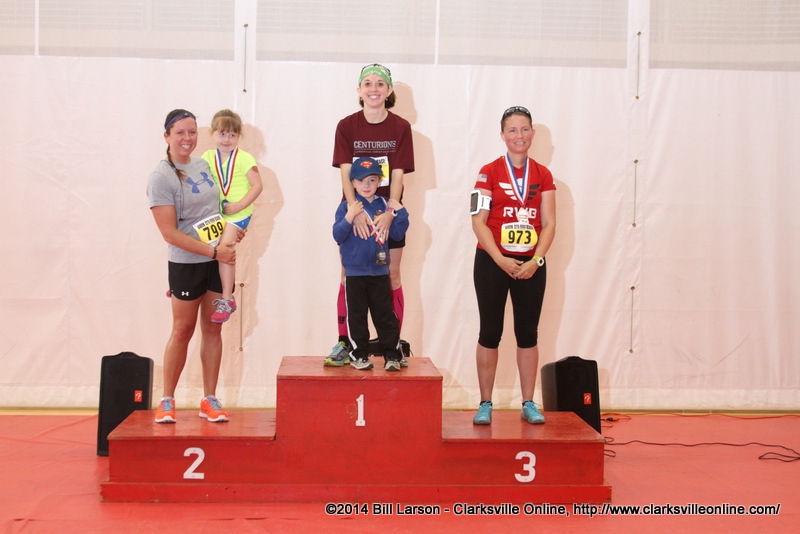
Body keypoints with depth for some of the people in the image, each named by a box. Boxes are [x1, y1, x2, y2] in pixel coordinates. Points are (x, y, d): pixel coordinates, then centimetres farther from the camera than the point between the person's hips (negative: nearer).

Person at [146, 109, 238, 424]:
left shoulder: (204, 165, 7)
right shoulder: (161, 177, -11)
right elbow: (170, 233, -15)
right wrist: (214, 251, -18)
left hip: (219, 260, 5)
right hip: (186, 264, -5)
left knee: (213, 329, 8)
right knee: (182, 330, 3)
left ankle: (209, 400, 16)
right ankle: (167, 401, 16)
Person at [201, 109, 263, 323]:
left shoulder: (244, 158, -10)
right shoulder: (207, 157, 3)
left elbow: (257, 186, -12)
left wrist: (239, 205, -19)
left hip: (237, 214, -6)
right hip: (215, 213, 6)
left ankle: (227, 299, -8)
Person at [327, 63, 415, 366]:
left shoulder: (400, 127, -2)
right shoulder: (346, 126, -1)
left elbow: (398, 174, -8)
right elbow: (345, 173, -9)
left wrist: (389, 213, -21)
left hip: (388, 213, 0)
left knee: (392, 276, 4)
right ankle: (344, 342, 10)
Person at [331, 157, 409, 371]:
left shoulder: (385, 205, 4)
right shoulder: (347, 206, -3)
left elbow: (397, 235, 3)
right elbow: (338, 236, -9)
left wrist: (401, 212, -10)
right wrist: (349, 217, -24)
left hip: (379, 271, 1)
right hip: (355, 271, -1)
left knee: (385, 314, 5)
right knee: (357, 315, 6)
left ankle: (392, 355, 10)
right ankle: (359, 355, 15)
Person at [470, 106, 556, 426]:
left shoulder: (543, 175, 6)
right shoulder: (489, 173, -2)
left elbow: (548, 223, 2)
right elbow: (478, 221, -8)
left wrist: (536, 260, -12)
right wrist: (500, 259, -18)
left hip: (531, 265, 2)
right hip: (492, 263, -2)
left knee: (528, 333, 7)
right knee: (490, 332, 2)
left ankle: (528, 404, 15)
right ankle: (485, 404, 10)